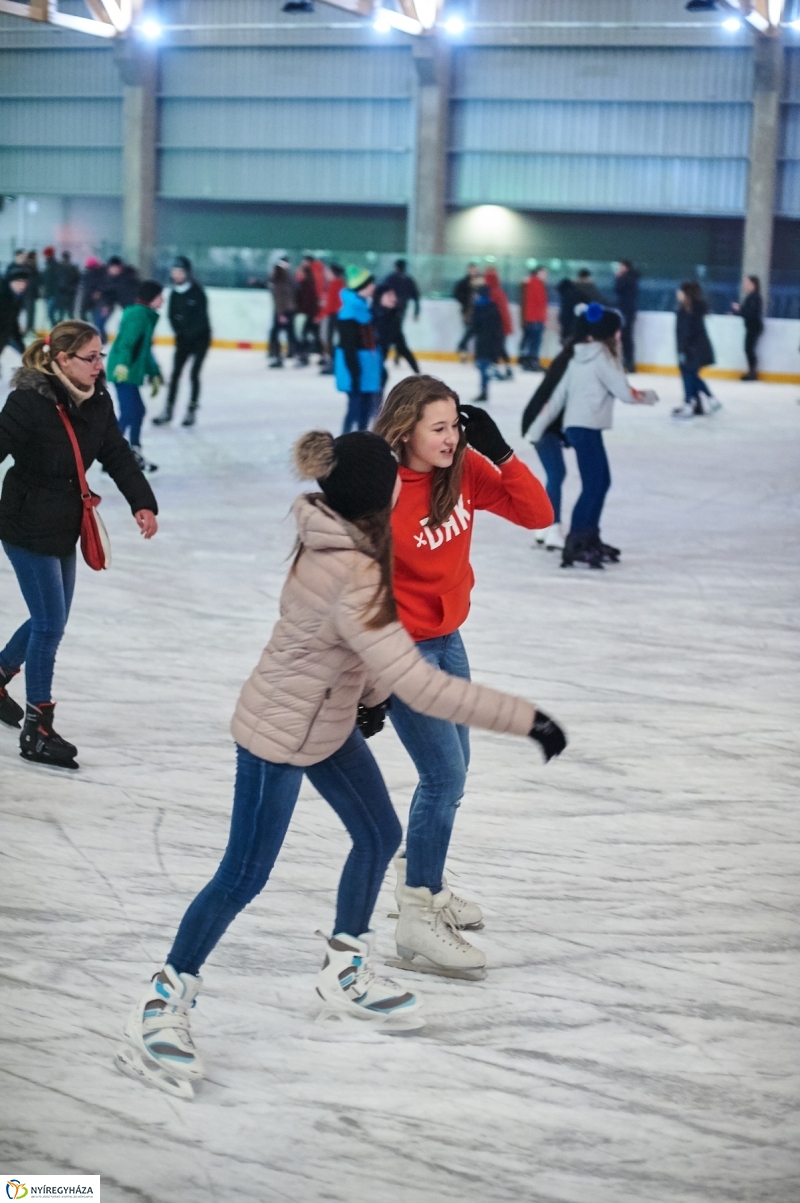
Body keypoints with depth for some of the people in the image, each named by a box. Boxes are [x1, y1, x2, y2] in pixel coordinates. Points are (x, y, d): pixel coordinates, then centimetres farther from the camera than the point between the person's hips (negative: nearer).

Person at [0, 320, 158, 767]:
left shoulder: (97, 400, 0)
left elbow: (118, 455, 2)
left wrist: (143, 503, -10)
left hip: (65, 528, 8)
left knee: (52, 620, 19)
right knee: (50, 623, -6)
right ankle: (37, 732, 4)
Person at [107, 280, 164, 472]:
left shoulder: (147, 316, 19)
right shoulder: (138, 314, -13)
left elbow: (145, 349, 26)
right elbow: (126, 341, -28)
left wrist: (154, 375, 30)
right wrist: (122, 364, -42)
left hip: (131, 372, 11)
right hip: (124, 372, -11)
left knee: (138, 410, 19)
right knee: (129, 413, -13)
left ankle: (135, 455, 32)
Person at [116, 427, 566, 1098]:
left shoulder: (343, 541, -10)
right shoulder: (349, 580, -37)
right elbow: (424, 688, -38)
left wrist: (371, 693, 19)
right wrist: (526, 719, -35)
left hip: (331, 721, 9)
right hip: (279, 738, -9)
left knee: (379, 835, 18)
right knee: (243, 878, 0)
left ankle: (344, 972, 37)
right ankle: (163, 1006, 16)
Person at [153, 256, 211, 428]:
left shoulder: (197, 291, -16)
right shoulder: (174, 292, 0)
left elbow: (202, 316, -17)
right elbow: (171, 314, 4)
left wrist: (189, 333, -14)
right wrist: (179, 332, -7)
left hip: (200, 337, -5)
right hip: (183, 337, 5)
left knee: (194, 374, -4)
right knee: (175, 373, 2)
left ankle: (192, 411, 6)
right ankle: (168, 410, 6)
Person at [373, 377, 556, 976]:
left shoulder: (463, 470, -7)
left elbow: (537, 514, -6)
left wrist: (501, 452, -19)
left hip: (447, 638, 8)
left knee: (452, 769, 20)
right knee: (445, 776, -9)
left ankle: (419, 876, 42)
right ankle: (417, 919, 3)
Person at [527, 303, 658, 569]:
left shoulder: (579, 358, 15)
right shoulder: (602, 357, -9)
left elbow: (558, 395, 15)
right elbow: (624, 392, -8)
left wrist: (538, 427, 16)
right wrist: (648, 397, 11)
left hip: (577, 426, 9)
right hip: (586, 428, -9)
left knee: (601, 481, 16)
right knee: (593, 485, -11)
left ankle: (590, 538, 22)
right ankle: (574, 544, -15)